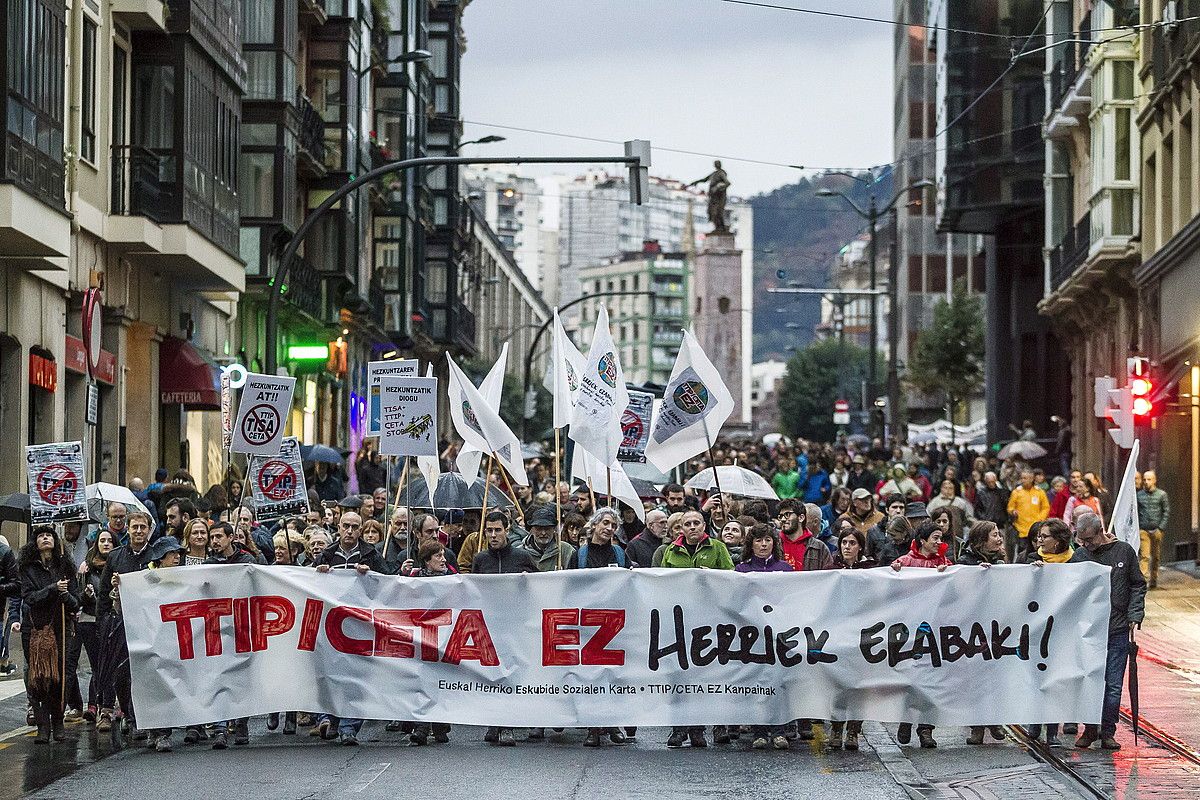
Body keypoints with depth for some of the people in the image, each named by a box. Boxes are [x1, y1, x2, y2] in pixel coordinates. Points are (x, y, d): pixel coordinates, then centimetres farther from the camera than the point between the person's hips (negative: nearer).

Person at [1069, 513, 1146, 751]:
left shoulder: (1124, 552, 3)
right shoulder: (1079, 556, 2)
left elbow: (1138, 586, 10)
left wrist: (1134, 616, 1)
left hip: (1118, 630, 0)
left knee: (1113, 685, 0)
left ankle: (1108, 732, 8)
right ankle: (1090, 729, 16)